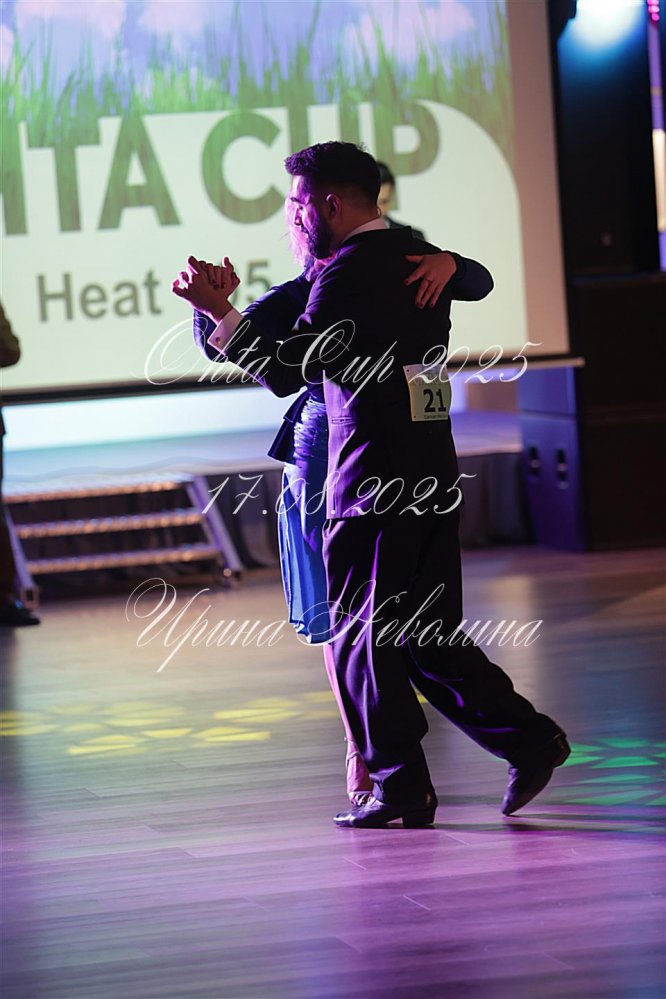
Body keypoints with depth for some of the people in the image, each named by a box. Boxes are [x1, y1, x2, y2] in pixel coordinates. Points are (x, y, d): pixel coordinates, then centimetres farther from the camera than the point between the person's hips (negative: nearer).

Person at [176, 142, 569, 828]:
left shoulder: (346, 275, -12)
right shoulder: (419, 259, 13)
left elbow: (285, 373, -14)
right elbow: (477, 280, 37)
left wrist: (219, 312, -11)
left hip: (373, 480, -8)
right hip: (435, 473, 8)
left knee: (359, 638, 1)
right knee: (426, 635, 14)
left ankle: (401, 786, 2)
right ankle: (527, 738, 7)